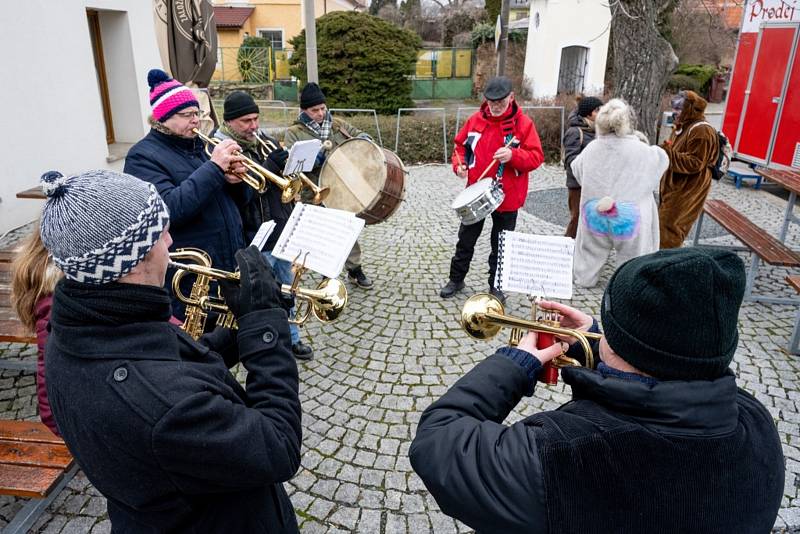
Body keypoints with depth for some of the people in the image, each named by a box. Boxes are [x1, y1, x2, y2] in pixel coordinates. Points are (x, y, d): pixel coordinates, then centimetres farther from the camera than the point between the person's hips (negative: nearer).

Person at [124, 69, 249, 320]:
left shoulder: (199, 147, 13)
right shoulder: (143, 157, -8)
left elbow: (240, 200, 16)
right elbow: (169, 209, -26)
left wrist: (235, 180, -7)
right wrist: (213, 168, -23)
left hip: (230, 271, 7)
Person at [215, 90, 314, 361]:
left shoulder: (264, 140, 8)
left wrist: (286, 163, -7)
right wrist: (270, 166, -28)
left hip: (281, 231, 7)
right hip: (255, 239, -7)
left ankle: (290, 339, 36)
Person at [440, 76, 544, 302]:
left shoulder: (523, 123, -10)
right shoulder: (475, 120, 0)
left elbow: (536, 157, -13)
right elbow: (461, 145, 11)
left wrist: (513, 155, -31)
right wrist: (459, 164, -9)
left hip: (507, 197, -3)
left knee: (500, 245, 11)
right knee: (466, 240, 15)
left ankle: (496, 286, 27)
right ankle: (456, 279, 31)